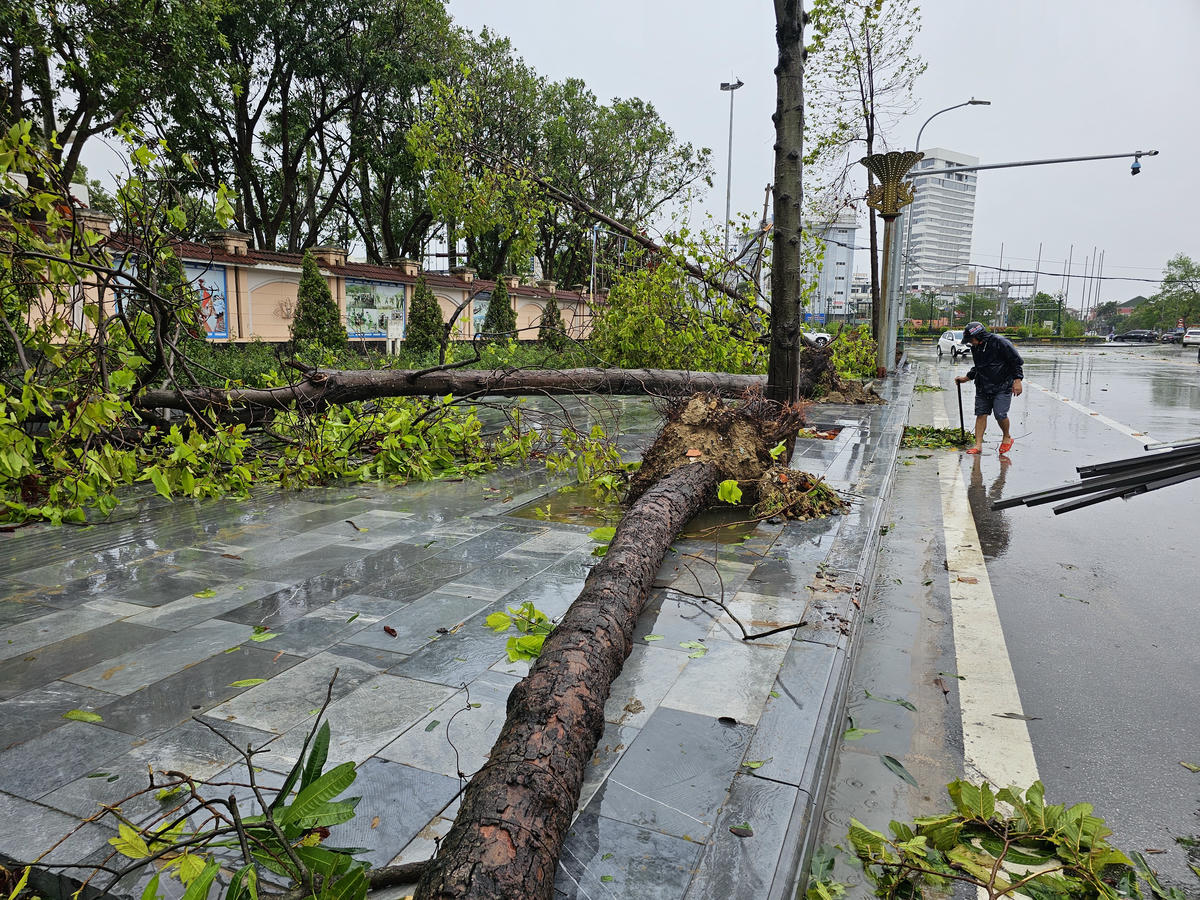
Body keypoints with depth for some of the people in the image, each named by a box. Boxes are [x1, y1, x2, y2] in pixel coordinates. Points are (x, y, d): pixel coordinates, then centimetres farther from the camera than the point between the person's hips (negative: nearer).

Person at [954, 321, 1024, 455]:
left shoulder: (1000, 342, -13)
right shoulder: (975, 348, 9)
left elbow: (1017, 361, -10)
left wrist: (1017, 380, -15)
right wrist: (966, 378, 18)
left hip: (1002, 387, -6)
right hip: (983, 387, 7)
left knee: (1000, 414, -13)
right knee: (981, 414, 0)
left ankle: (1007, 437, 14)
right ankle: (978, 445, 2)